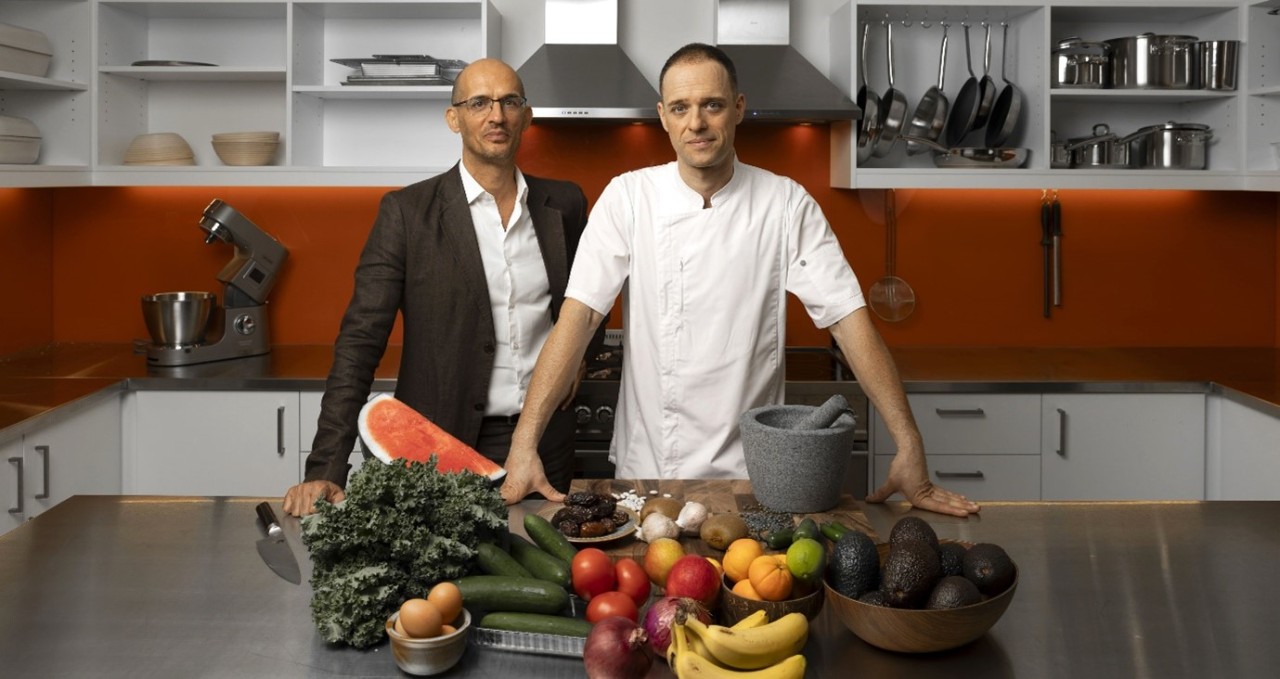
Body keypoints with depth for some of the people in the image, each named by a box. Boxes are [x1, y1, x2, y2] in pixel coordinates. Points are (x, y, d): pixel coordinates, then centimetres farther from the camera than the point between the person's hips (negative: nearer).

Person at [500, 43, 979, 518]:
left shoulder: (786, 205, -5)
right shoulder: (629, 198, -5)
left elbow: (850, 320, -8)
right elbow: (579, 314, -11)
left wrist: (910, 449, -15)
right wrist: (524, 444, -20)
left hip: (750, 471, 0)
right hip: (647, 471, 0)